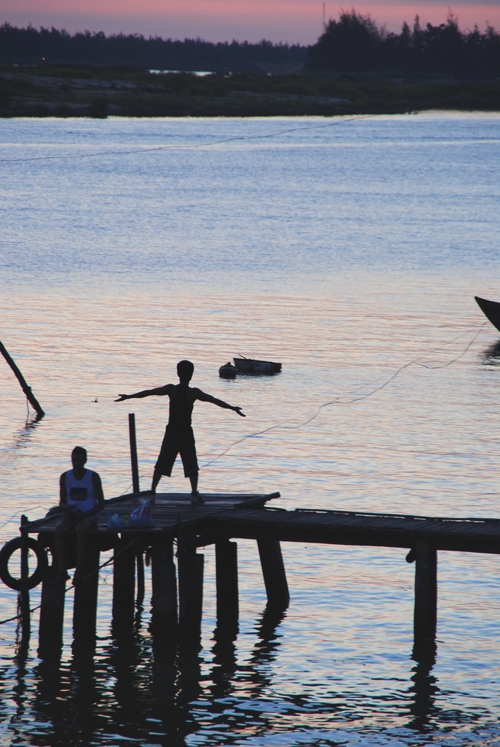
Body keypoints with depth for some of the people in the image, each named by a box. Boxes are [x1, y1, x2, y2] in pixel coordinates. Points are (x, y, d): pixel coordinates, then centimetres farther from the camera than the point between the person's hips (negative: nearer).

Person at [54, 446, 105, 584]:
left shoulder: (93, 477, -1)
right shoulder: (65, 477, 7)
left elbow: (101, 503, 0)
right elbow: (62, 502, 10)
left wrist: (85, 514, -16)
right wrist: (65, 507, -15)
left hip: (88, 515, -3)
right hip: (70, 514, 3)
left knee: (80, 529, -37)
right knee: (59, 529, -32)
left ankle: (79, 571, -39)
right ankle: (61, 570, -35)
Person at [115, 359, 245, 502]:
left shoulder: (171, 389, -3)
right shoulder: (193, 392, -8)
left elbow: (148, 392, 3)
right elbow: (214, 400, -3)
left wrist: (127, 397, 12)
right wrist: (233, 408, 5)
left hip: (171, 433, 2)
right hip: (186, 434, -2)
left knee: (162, 464, 10)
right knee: (191, 466, 6)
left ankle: (152, 491, 9)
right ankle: (194, 494, -2)